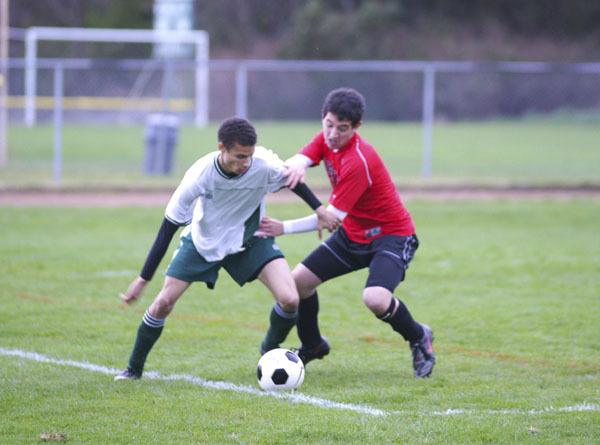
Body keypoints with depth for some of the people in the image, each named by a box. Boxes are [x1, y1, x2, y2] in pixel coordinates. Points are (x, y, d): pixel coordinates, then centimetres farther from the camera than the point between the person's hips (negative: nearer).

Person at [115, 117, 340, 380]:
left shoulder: (264, 165, -30)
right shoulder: (199, 176, -32)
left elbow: (290, 179, -3)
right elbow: (168, 228, -23)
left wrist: (319, 210, 1)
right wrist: (143, 280, -22)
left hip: (251, 239, 1)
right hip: (202, 240, -1)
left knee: (289, 300, -19)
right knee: (163, 303, -7)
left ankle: (269, 353, 10)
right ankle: (134, 369, 15)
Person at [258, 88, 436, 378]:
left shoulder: (358, 162, -29)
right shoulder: (326, 139, -4)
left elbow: (331, 217, -27)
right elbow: (297, 160, -21)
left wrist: (283, 228, -26)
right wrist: (296, 166, -46)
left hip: (391, 235, -8)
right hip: (354, 233, 8)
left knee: (375, 299, -31)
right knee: (299, 280, 2)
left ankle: (419, 338, -1)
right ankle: (312, 346, 28)